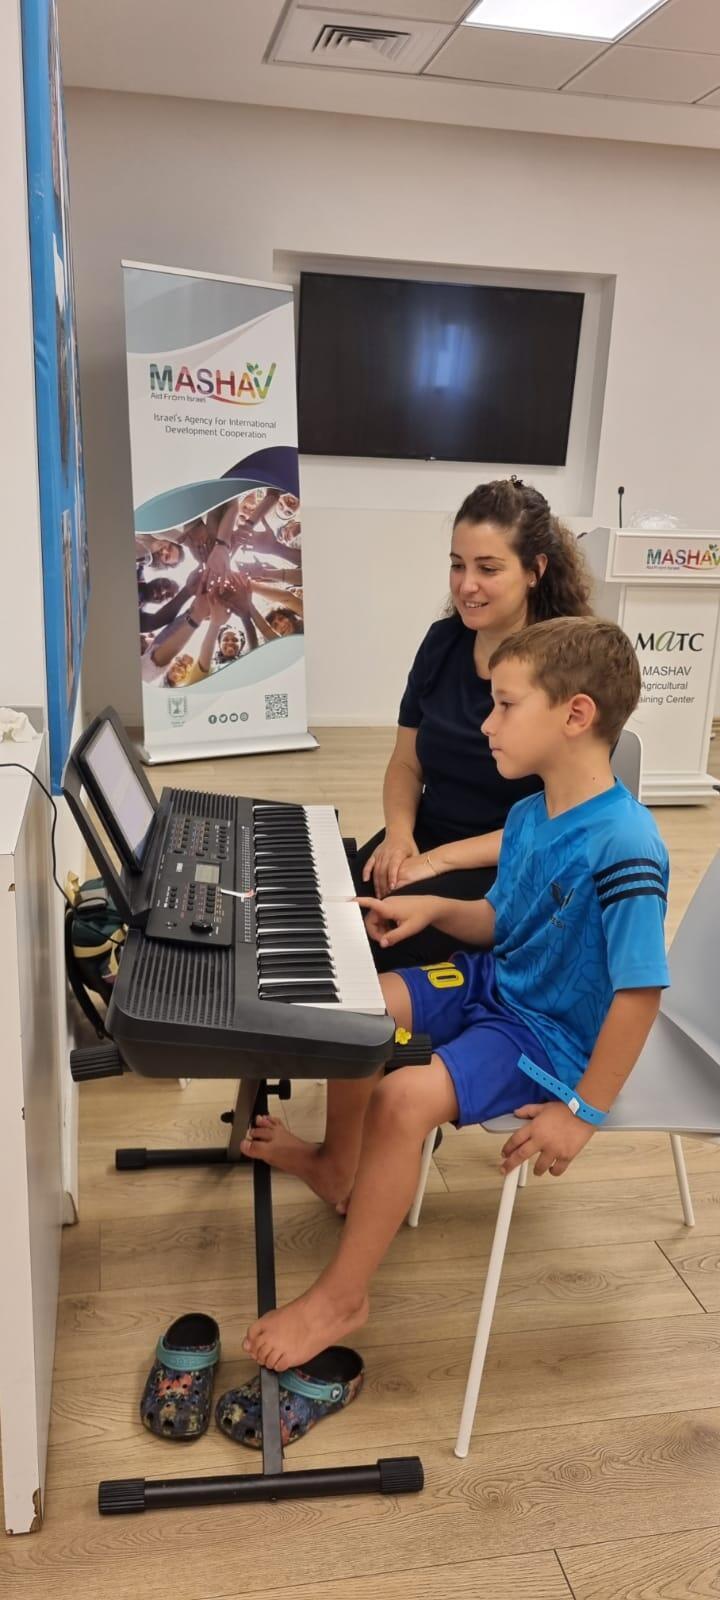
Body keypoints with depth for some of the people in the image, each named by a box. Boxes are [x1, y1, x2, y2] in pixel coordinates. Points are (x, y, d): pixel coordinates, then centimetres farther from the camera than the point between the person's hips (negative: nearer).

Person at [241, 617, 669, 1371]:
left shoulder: (624, 847, -29)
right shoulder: (527, 816, -1)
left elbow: (639, 991, -28)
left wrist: (583, 1110, -23)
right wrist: (433, 908, -2)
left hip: (549, 1034, -9)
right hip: (494, 984, 9)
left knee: (402, 1098, -26)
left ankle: (340, 1298, -6)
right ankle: (343, 1164, 34)